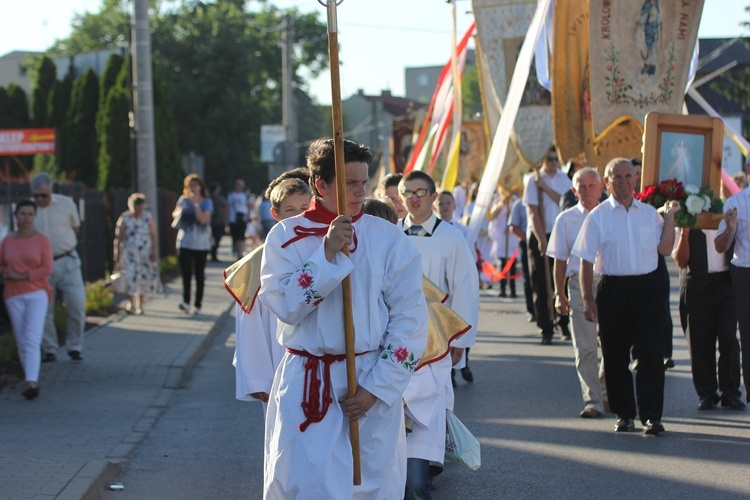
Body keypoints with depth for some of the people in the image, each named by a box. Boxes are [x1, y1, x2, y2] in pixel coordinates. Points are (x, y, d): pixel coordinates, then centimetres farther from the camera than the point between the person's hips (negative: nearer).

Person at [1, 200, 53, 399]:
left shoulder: (42, 240, -3)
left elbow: (47, 269, -9)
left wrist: (20, 276, -14)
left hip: (37, 295, -3)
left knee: (32, 340, -16)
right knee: (22, 343, 6)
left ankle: (31, 383, -27)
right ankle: (32, 382, 21)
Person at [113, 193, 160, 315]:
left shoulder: (148, 217, 4)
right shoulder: (124, 218, 0)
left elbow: (153, 236, 5)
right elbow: (118, 238, 2)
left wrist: (153, 252, -3)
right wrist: (117, 255, 0)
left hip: (145, 254, 2)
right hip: (129, 253, -2)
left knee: (144, 279, 3)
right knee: (130, 278, -12)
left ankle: (140, 304, 18)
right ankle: (131, 303, -6)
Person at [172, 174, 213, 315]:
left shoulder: (206, 202, -1)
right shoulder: (183, 200, 8)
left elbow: (203, 219, -13)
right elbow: (174, 214, 15)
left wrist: (196, 204, -16)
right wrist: (180, 211, -7)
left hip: (201, 244, -1)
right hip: (184, 242, 1)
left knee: (199, 275, 4)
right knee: (186, 273, -13)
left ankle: (198, 305, 11)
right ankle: (186, 301, -21)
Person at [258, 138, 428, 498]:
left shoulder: (387, 238, -1)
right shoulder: (285, 236, 0)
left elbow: (410, 320, -3)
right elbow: (284, 305, -11)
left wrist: (376, 387, -9)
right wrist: (327, 253, -18)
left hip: (372, 382, 1)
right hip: (304, 386, 0)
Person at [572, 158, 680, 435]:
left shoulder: (649, 212, 9)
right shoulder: (598, 216, 1)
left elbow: (665, 248, 6)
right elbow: (586, 260, -1)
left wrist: (669, 217, 0)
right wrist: (588, 299, -6)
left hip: (647, 288, 1)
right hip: (613, 289, -1)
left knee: (650, 354, -5)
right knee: (616, 357, 5)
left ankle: (651, 416, -2)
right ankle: (624, 414, 18)